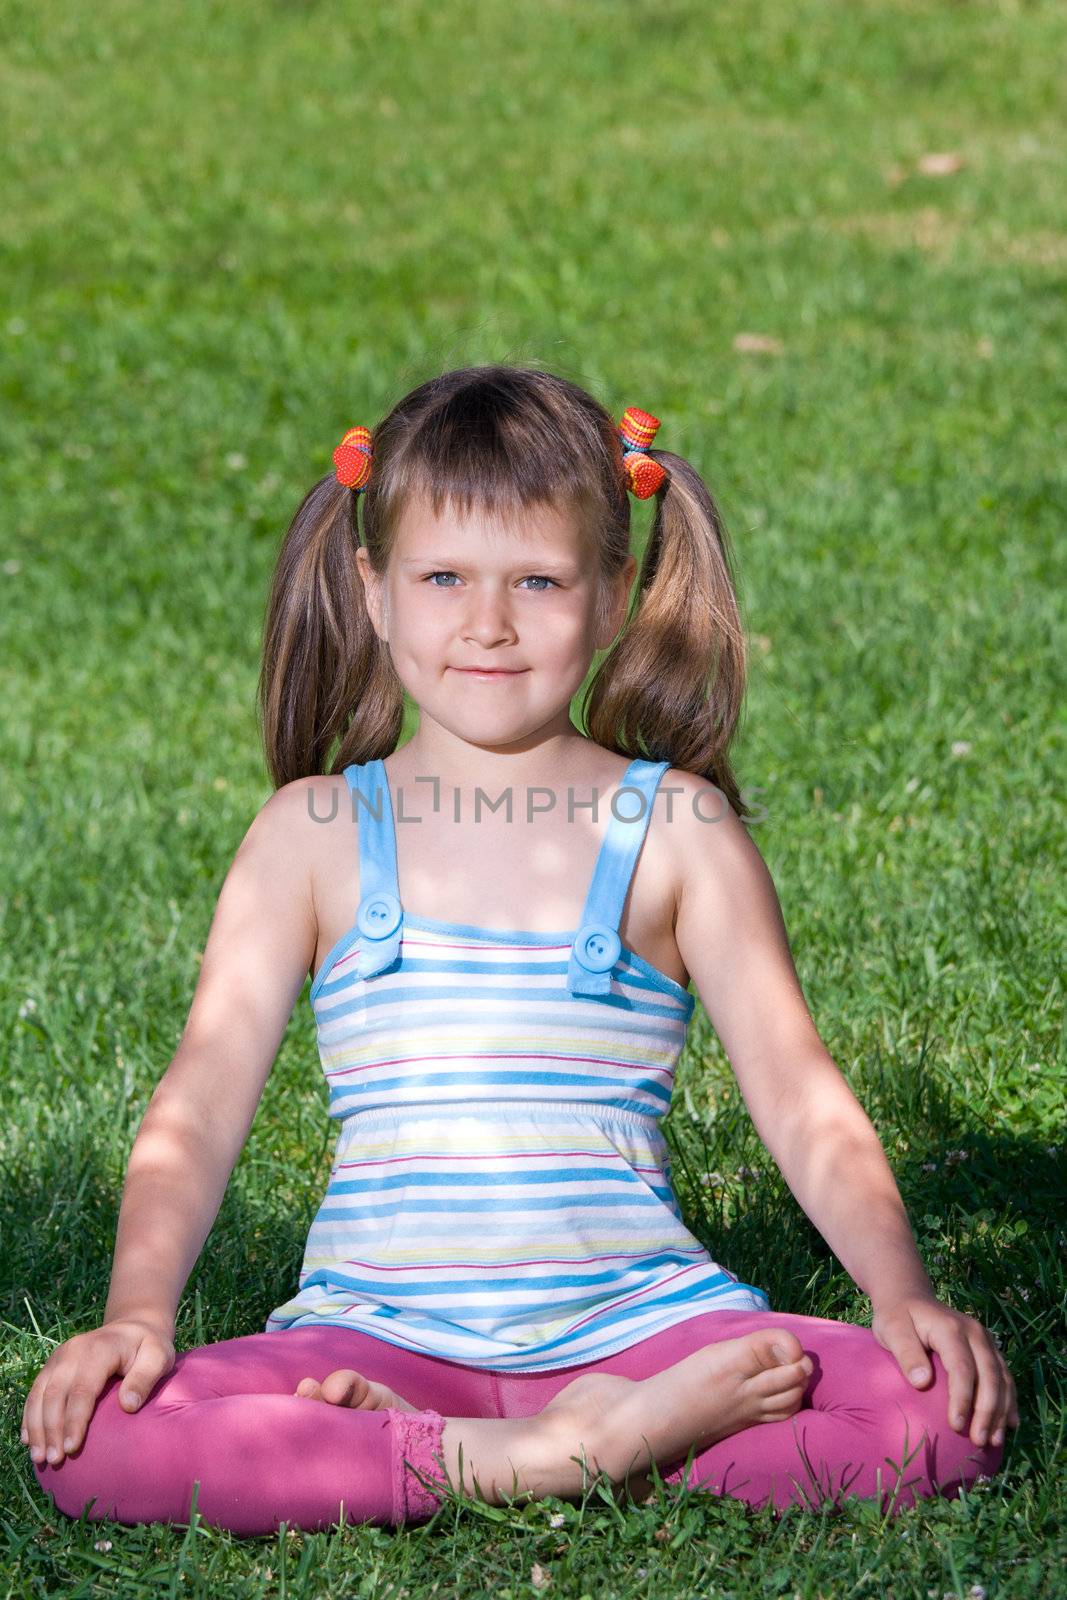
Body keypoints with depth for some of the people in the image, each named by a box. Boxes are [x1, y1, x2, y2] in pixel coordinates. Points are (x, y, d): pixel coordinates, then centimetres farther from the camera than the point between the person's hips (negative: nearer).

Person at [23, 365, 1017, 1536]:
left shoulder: (674, 829, 5)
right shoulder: (311, 834, 7)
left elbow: (800, 1097, 0)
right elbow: (200, 1101, 0)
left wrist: (903, 1297, -15)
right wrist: (137, 1312, -16)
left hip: (634, 1320, 0)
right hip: (379, 1334, 1)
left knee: (951, 1415, -25)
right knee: (86, 1439, -28)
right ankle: (517, 1463, -23)